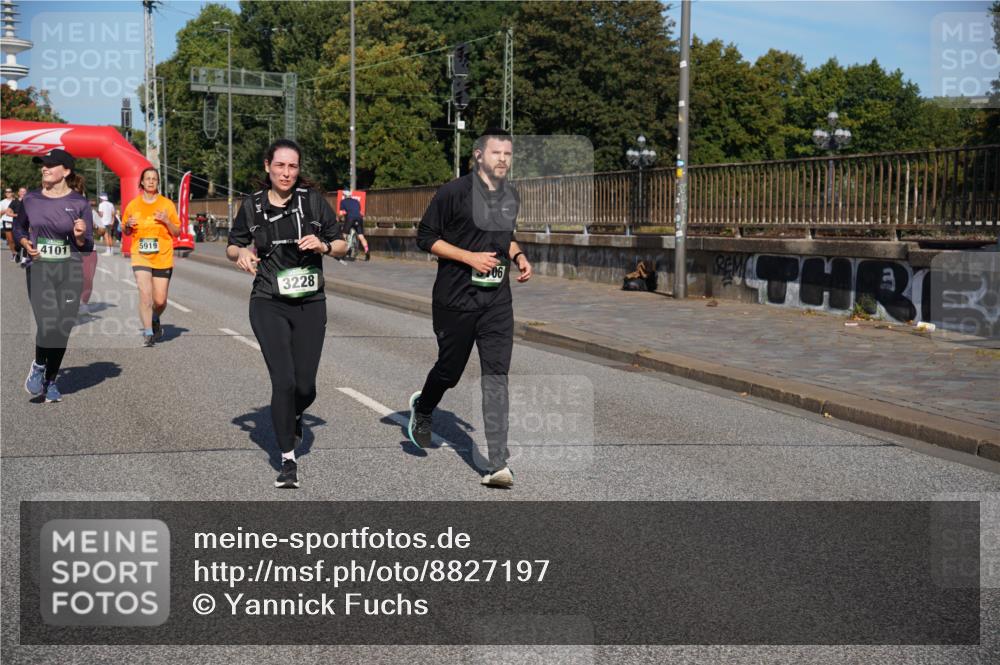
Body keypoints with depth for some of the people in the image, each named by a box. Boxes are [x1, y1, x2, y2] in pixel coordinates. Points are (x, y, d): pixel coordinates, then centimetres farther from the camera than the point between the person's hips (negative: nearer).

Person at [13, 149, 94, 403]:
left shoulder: (79, 203, -2)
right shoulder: (31, 199, 3)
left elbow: (87, 247, 2)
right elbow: (18, 227, 21)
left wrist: (80, 237, -20)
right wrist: (25, 243, 1)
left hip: (70, 271, 0)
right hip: (38, 269, 0)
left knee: (62, 330, 3)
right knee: (47, 325, -18)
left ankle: (51, 381, 23)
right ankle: (38, 365, 12)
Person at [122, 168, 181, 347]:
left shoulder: (167, 204, 3)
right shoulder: (133, 205, 6)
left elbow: (177, 233, 6)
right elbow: (126, 232, 18)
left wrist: (167, 221, -12)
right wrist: (128, 225, -5)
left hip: (163, 258, 0)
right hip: (140, 257, 0)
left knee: (160, 300, 2)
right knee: (145, 293, -17)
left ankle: (155, 320, 34)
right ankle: (148, 333, -14)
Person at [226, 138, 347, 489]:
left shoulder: (313, 200, -1)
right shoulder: (252, 205, 2)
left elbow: (341, 244, 5)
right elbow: (232, 246, 15)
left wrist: (323, 246, -16)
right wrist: (241, 252, -7)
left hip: (311, 305, 1)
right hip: (269, 305, -1)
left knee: (305, 386, 2)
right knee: (284, 381, -12)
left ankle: (293, 416, 41)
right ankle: (288, 460, 3)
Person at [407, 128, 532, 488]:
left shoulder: (511, 196, 11)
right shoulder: (455, 192, -8)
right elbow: (425, 236, -7)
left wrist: (518, 256, 6)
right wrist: (470, 257, -16)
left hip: (497, 299, 4)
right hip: (455, 297, -4)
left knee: (496, 375, -6)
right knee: (450, 370, 9)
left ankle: (497, 464, -7)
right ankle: (422, 408, 46)